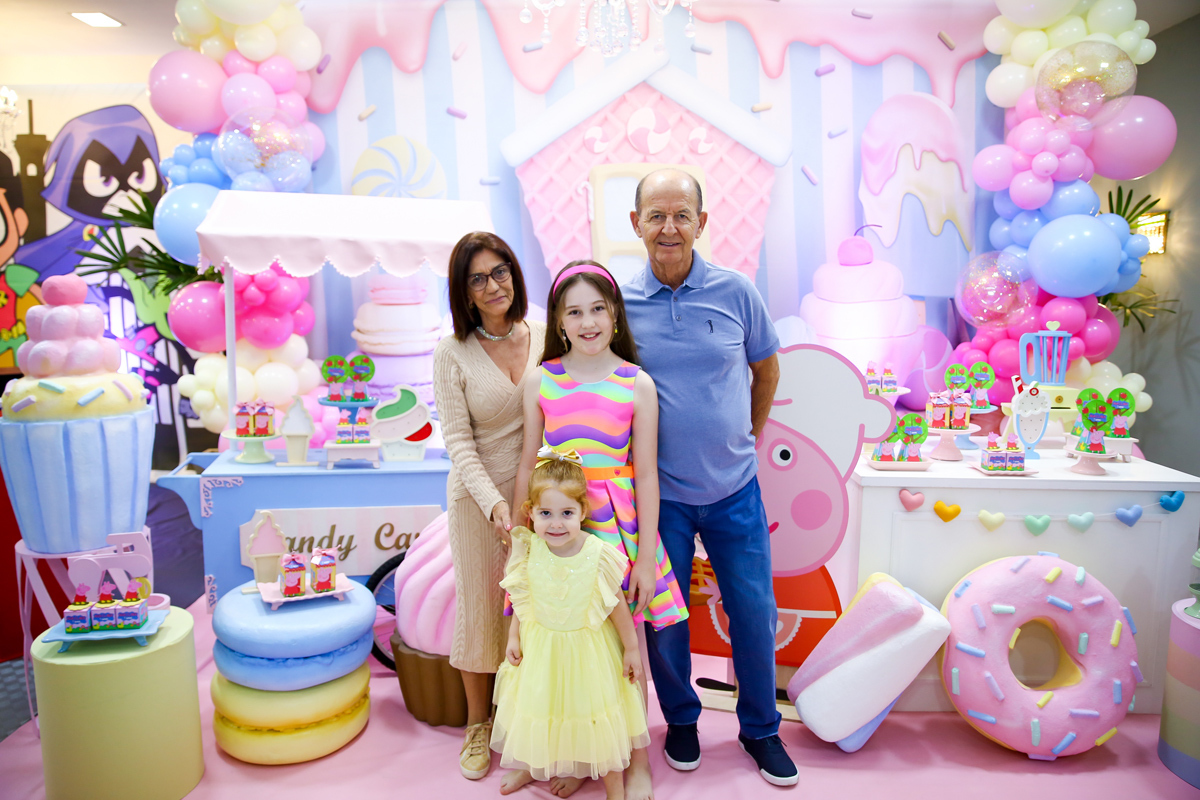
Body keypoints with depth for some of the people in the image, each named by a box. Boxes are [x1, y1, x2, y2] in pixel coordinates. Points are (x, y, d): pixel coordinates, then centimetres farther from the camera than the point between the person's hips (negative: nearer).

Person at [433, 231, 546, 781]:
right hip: (478, 496, -1)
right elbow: (458, 441, -10)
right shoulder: (452, 353, -8)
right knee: (479, 607, 13)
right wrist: (496, 505, -21)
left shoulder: (545, 337, -3)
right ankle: (478, 722, 36)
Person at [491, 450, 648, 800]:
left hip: (588, 647, -3)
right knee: (537, 706, 21)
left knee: (596, 711, 10)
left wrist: (631, 648, -6)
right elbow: (521, 599, 0)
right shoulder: (529, 551, -16)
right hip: (541, 646, 3)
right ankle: (531, 765, 49)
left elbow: (617, 604, -12)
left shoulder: (597, 554, -24)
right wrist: (514, 638, 5)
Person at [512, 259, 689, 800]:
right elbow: (529, 465, 6)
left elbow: (646, 475, -4)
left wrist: (646, 557, -4)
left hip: (618, 522, -1)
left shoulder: (638, 385, -5)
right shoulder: (541, 382, 1)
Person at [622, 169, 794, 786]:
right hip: (659, 493, -1)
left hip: (733, 487, 1)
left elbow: (766, 371, 10)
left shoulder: (736, 291, -5)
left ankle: (760, 728, 35)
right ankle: (680, 718, 39)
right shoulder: (619, 302, -7)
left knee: (754, 612, 10)